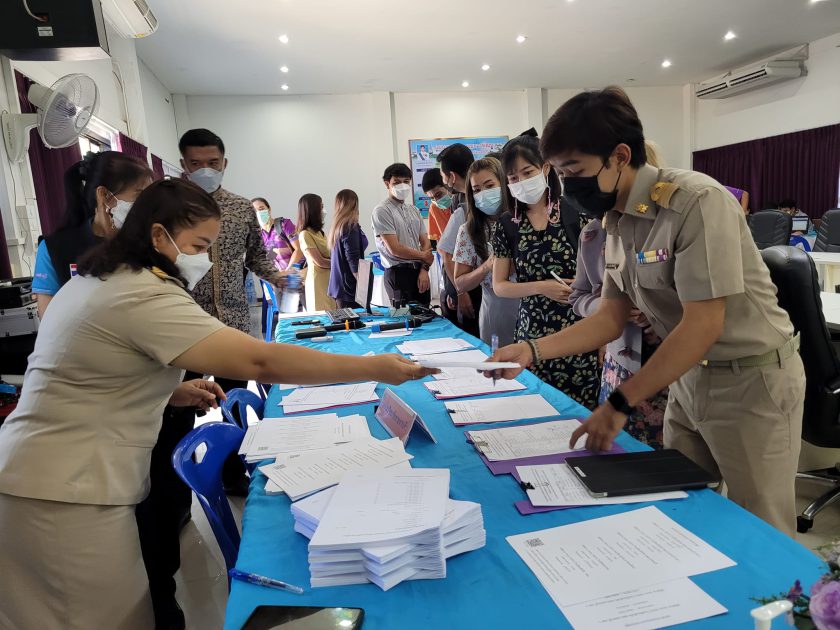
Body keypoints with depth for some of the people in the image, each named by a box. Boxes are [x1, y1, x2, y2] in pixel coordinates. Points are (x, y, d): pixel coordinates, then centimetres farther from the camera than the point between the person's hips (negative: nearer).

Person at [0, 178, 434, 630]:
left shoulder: (95, 280, 9)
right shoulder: (146, 297, -23)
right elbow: (260, 361, -31)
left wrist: (173, 393, 5)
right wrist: (375, 368, -26)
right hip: (63, 495, -10)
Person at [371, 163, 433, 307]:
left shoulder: (414, 211, 15)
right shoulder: (382, 211, -7)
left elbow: (426, 242, 10)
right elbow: (395, 249, -14)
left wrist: (424, 269, -6)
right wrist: (423, 256, -2)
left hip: (420, 272, 6)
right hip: (399, 273, -6)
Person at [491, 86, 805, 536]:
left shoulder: (697, 202, -23)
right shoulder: (617, 221, 1)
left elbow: (703, 325, -25)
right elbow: (612, 317, 5)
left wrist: (620, 404, -23)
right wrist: (533, 350, -6)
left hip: (751, 380, -7)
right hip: (689, 376, 7)